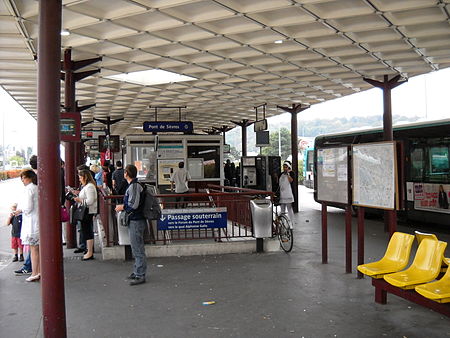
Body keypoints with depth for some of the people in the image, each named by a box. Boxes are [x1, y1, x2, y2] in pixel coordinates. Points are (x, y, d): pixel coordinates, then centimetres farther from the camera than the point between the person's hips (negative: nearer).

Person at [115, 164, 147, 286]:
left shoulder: (133, 186, -18)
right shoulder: (135, 185, 13)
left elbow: (134, 205, -24)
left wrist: (122, 207, -8)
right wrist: (123, 206, 12)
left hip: (136, 221, -11)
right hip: (134, 220, 11)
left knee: (137, 249, -4)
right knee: (136, 248, 18)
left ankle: (140, 275, 3)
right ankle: (137, 271, 28)